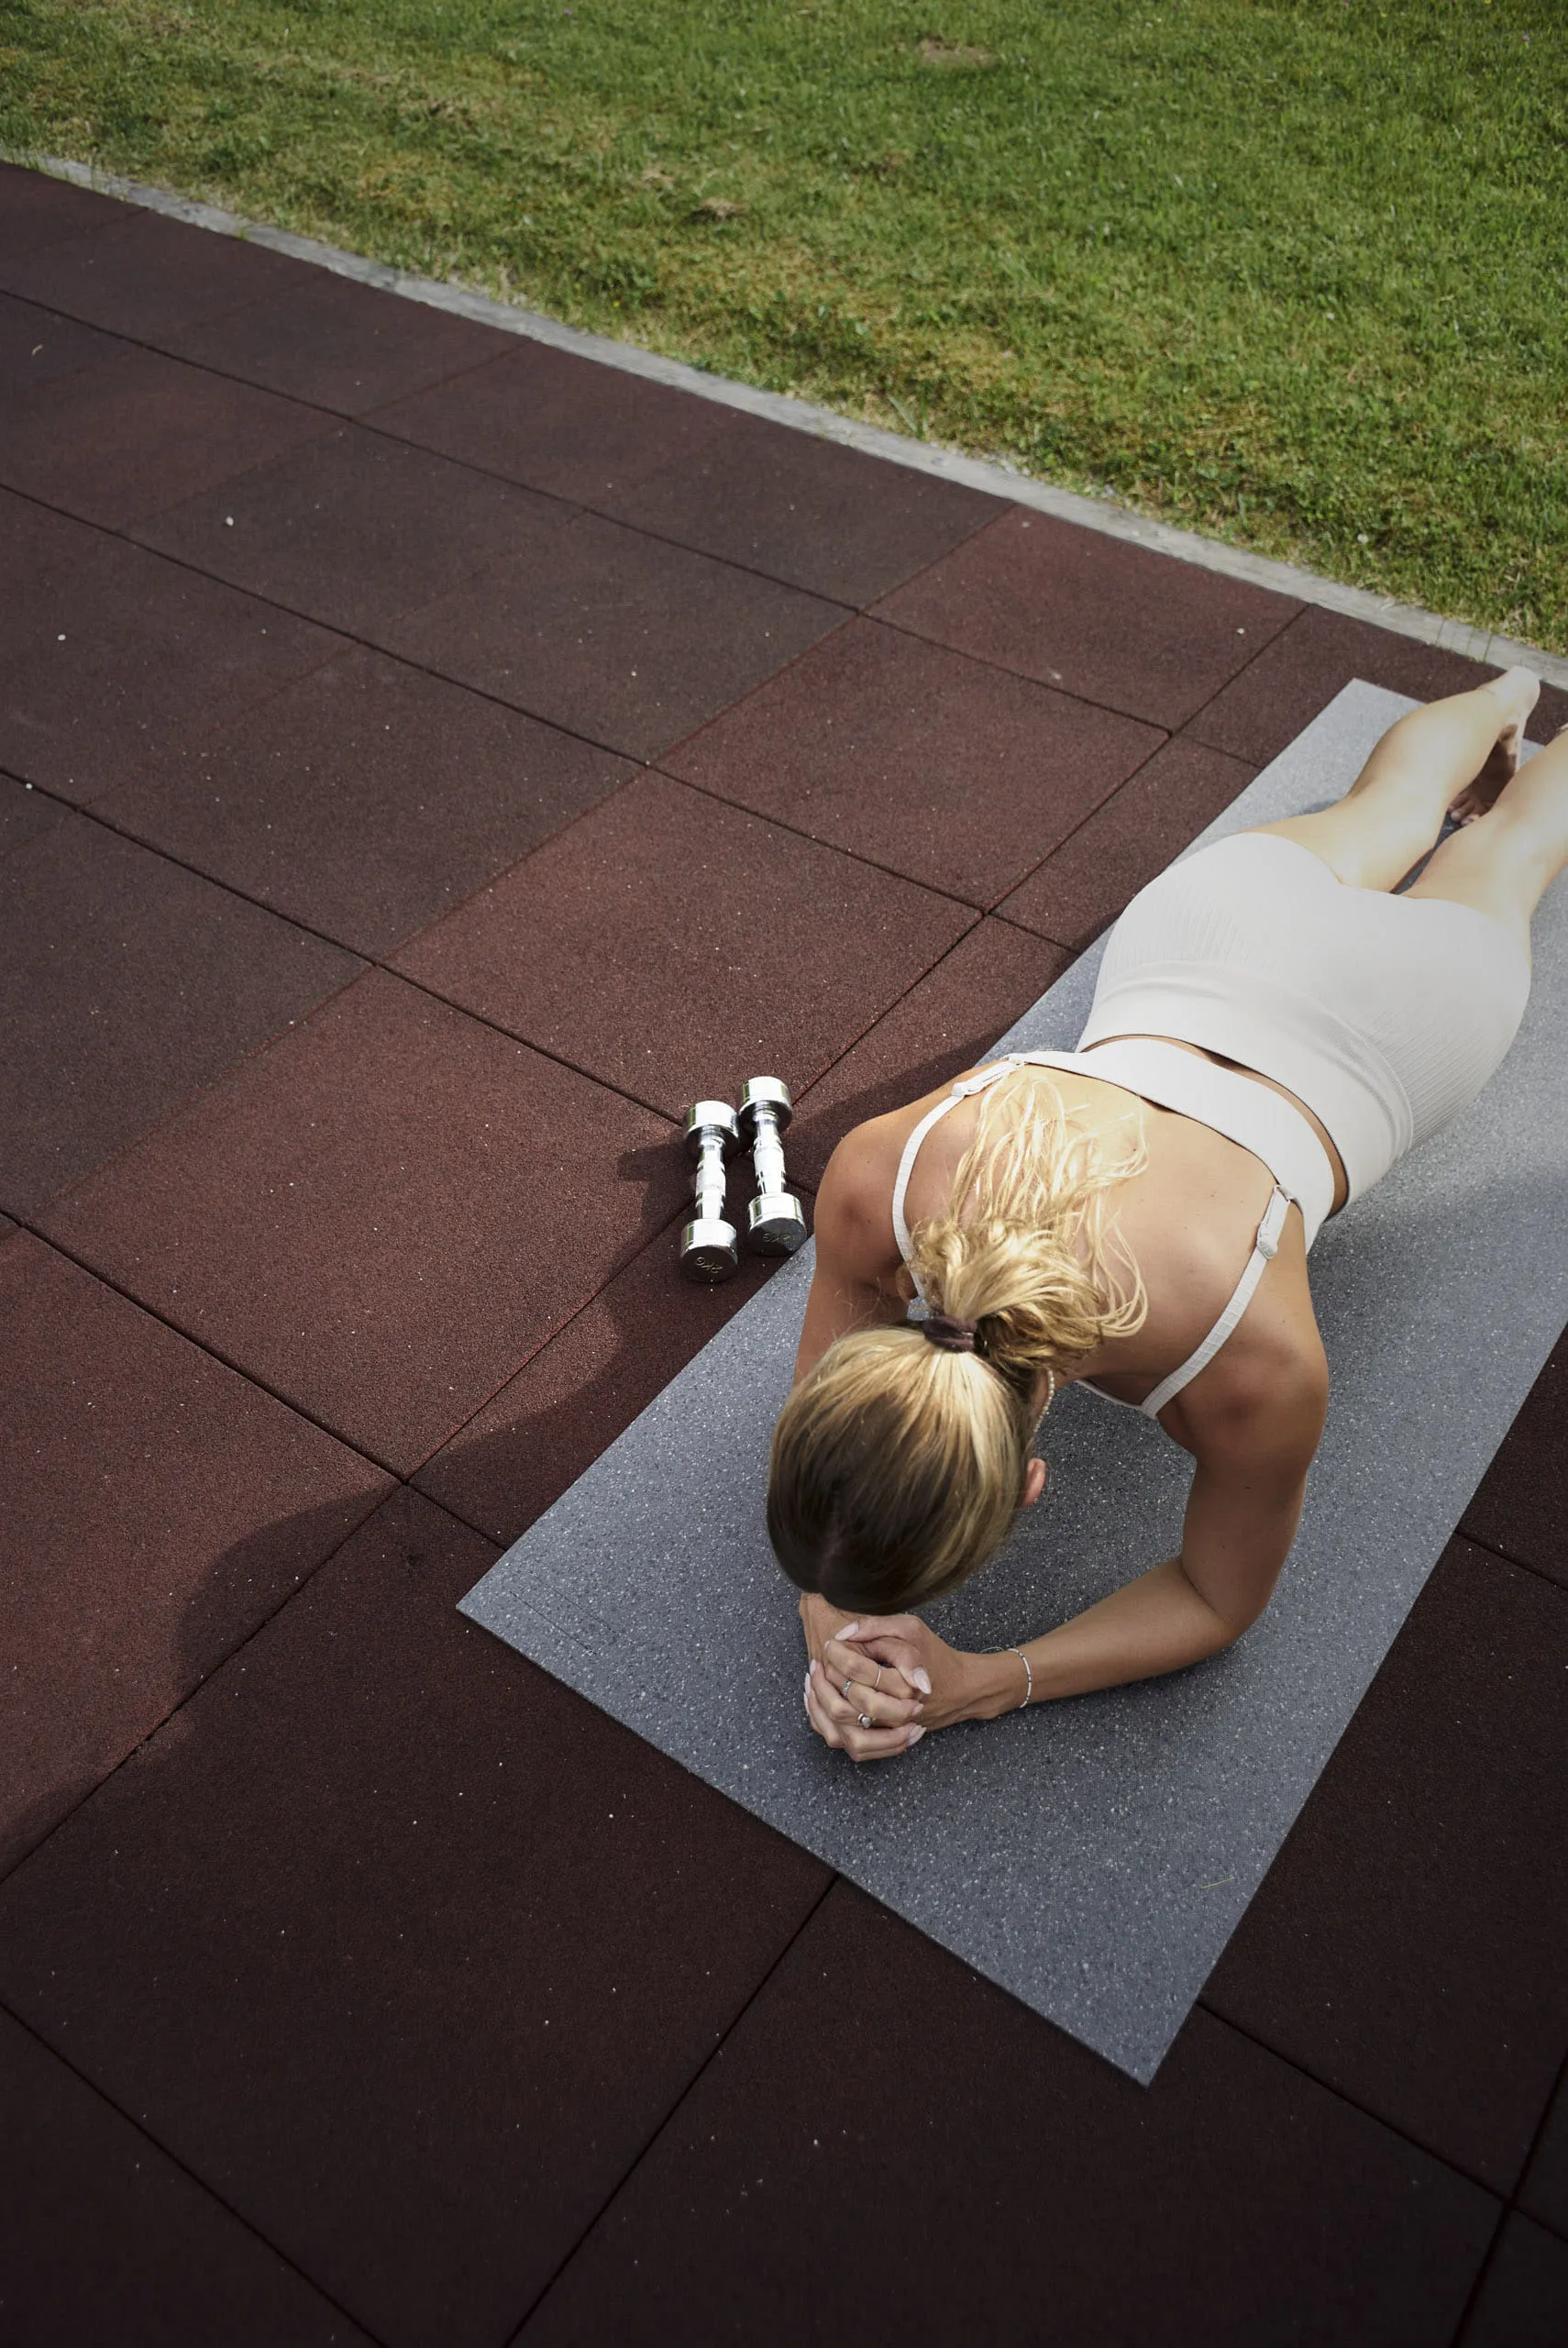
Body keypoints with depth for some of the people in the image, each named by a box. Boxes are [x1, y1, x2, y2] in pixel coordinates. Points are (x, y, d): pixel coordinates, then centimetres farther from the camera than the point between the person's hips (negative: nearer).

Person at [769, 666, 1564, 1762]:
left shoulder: (1256, 1375, -50)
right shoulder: (876, 1178, -43)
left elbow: (1219, 1603, -27)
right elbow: (820, 1385, -22)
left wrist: (983, 1685, -40)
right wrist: (831, 1626, -37)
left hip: (1405, 1002, -3)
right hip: (1212, 915, 3)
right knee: (1382, 814, 41)